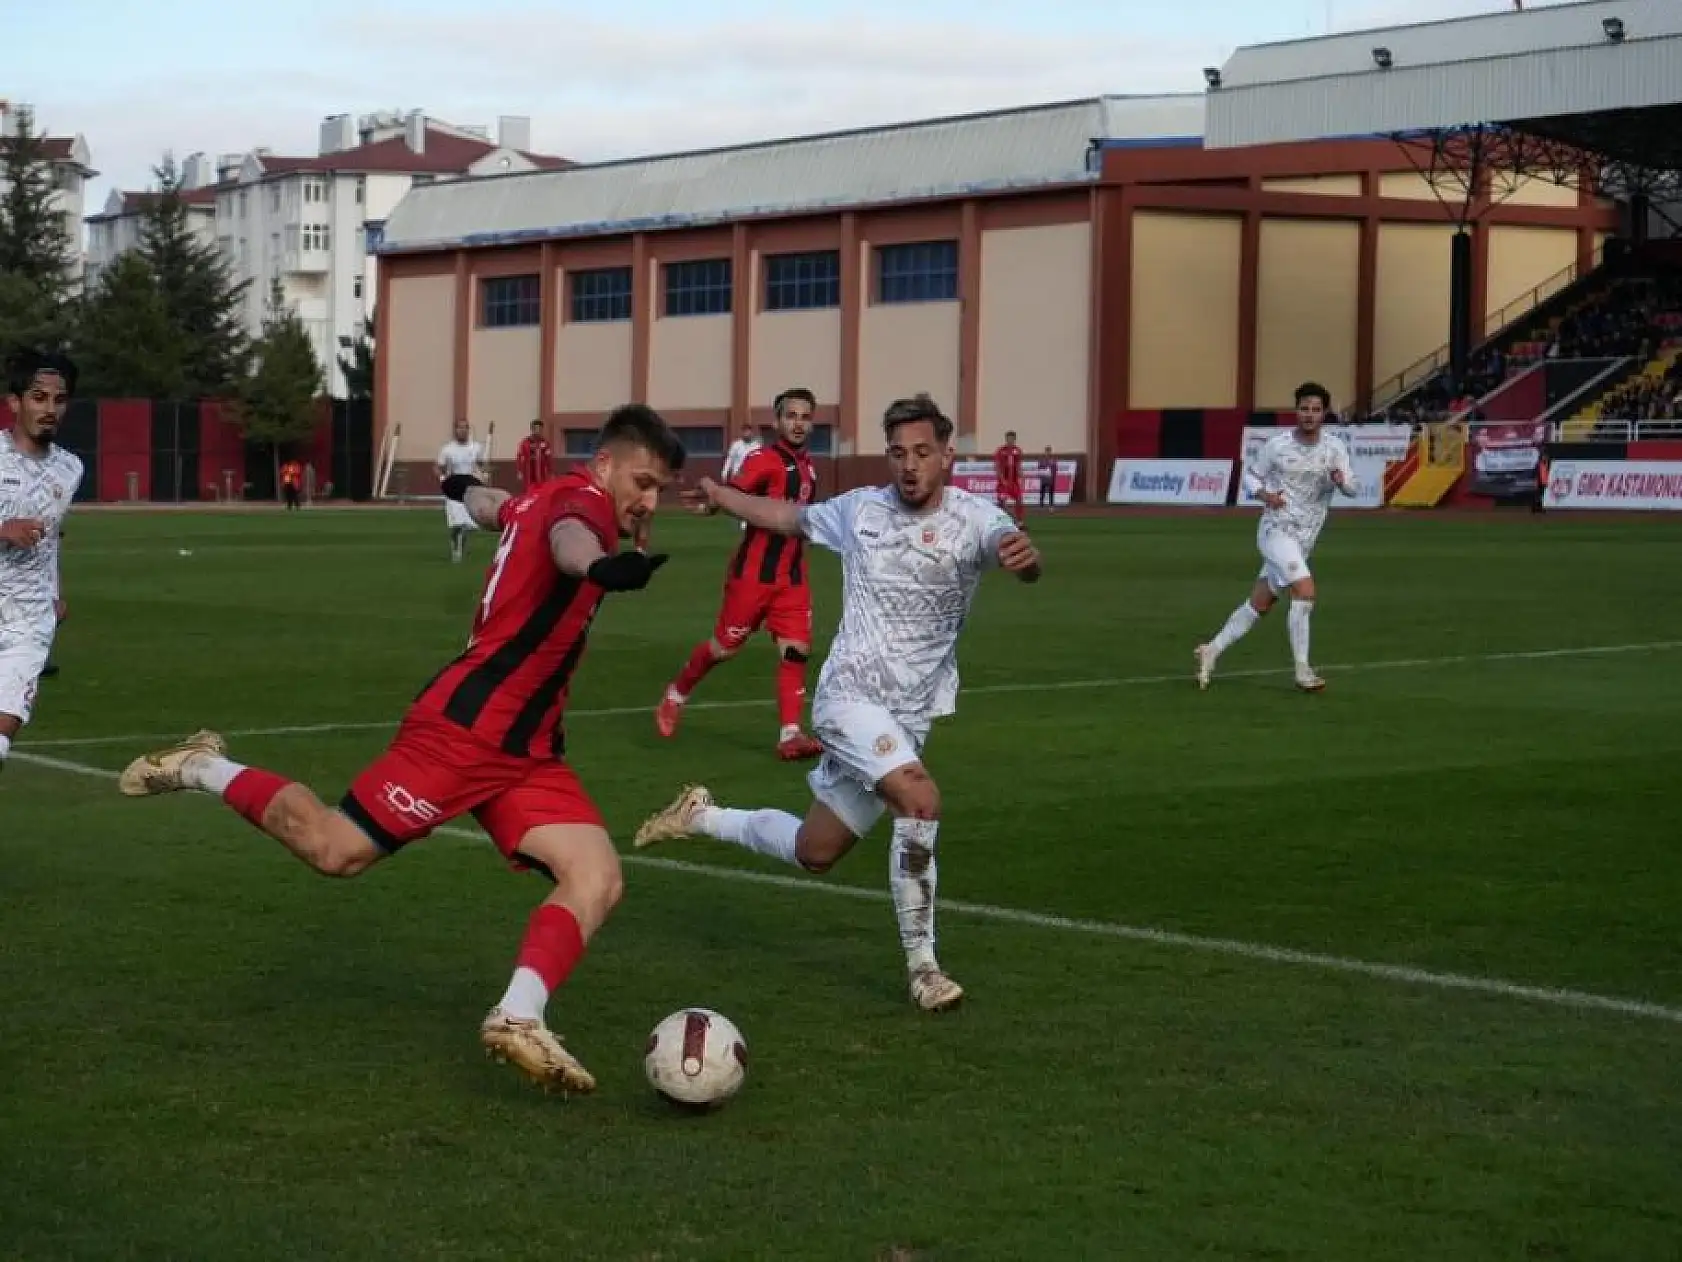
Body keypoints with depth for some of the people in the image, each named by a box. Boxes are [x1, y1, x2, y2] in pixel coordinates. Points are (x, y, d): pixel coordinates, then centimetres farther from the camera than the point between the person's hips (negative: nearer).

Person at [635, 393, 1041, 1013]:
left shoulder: (973, 519, -6)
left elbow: (1009, 547, -29)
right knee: (921, 802, -27)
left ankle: (700, 816, 40)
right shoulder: (861, 509, 0)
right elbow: (791, 516, 20)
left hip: (907, 719, 3)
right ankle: (921, 965, -14)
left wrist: (1024, 556, -52)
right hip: (849, 698, -3)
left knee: (814, 853, 14)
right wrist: (720, 495, 27)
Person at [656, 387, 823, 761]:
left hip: (793, 578, 6)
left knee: (797, 650, -5)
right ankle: (675, 695, 31)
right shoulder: (764, 459, -15)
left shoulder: (808, 467, 10)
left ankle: (790, 735, -3)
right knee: (725, 647, 6)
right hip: (754, 573, -6)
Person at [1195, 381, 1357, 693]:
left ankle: (1212, 650, 26)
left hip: (1304, 539, 5)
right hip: (1276, 530, -5)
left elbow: (1353, 489, -1)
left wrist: (1341, 479, -24)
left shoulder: (1334, 447, 1)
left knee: (1259, 605, 10)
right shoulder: (1277, 444, -6)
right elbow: (1250, 475, 6)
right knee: (1305, 592, -21)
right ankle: (1302, 670, -14)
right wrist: (1264, 494, -14)